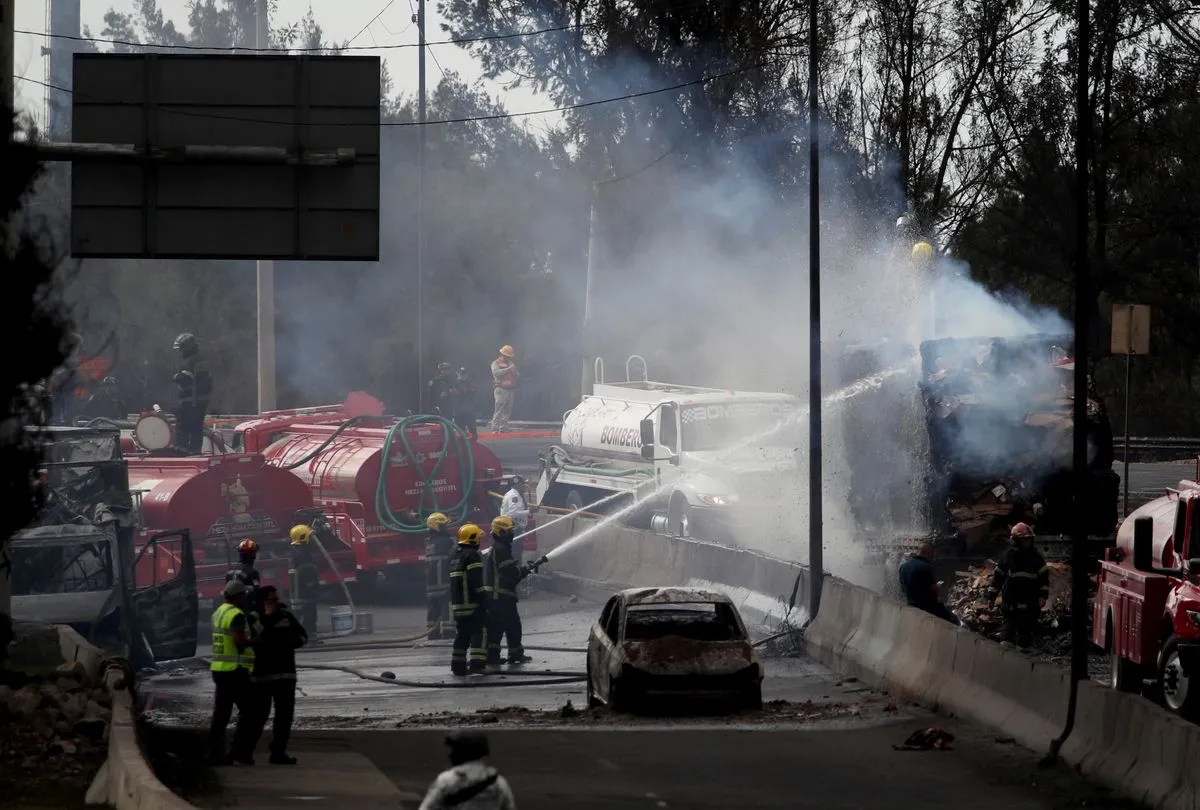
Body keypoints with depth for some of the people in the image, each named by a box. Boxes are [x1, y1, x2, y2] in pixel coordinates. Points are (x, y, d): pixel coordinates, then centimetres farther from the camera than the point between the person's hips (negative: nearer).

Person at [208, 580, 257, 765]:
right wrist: (256, 641, -9)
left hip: (219, 669, 9)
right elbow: (239, 641, -25)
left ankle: (216, 753, 7)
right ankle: (241, 750, -7)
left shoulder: (219, 612, 15)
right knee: (247, 711, -2)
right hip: (235, 670, -9)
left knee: (221, 713, 9)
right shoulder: (236, 615, -14)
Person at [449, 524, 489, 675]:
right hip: (472, 604, -9)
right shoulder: (472, 555, -12)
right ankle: (477, 663, -16)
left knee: (462, 633, 14)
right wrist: (484, 600, -15)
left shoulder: (455, 555, 16)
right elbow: (476, 582, -19)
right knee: (478, 633, -7)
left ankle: (458, 665, 14)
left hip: (457, 602, 9)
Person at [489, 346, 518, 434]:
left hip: (511, 390, 6)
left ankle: (503, 429, 6)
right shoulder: (496, 363, 2)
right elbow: (496, 372, -17)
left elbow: (518, 376, 17)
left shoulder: (511, 363, 20)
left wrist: (514, 371, -5)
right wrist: (508, 369, -20)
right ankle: (495, 429, -13)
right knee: (499, 410, -11)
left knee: (507, 411, 3)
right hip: (501, 389, -6)